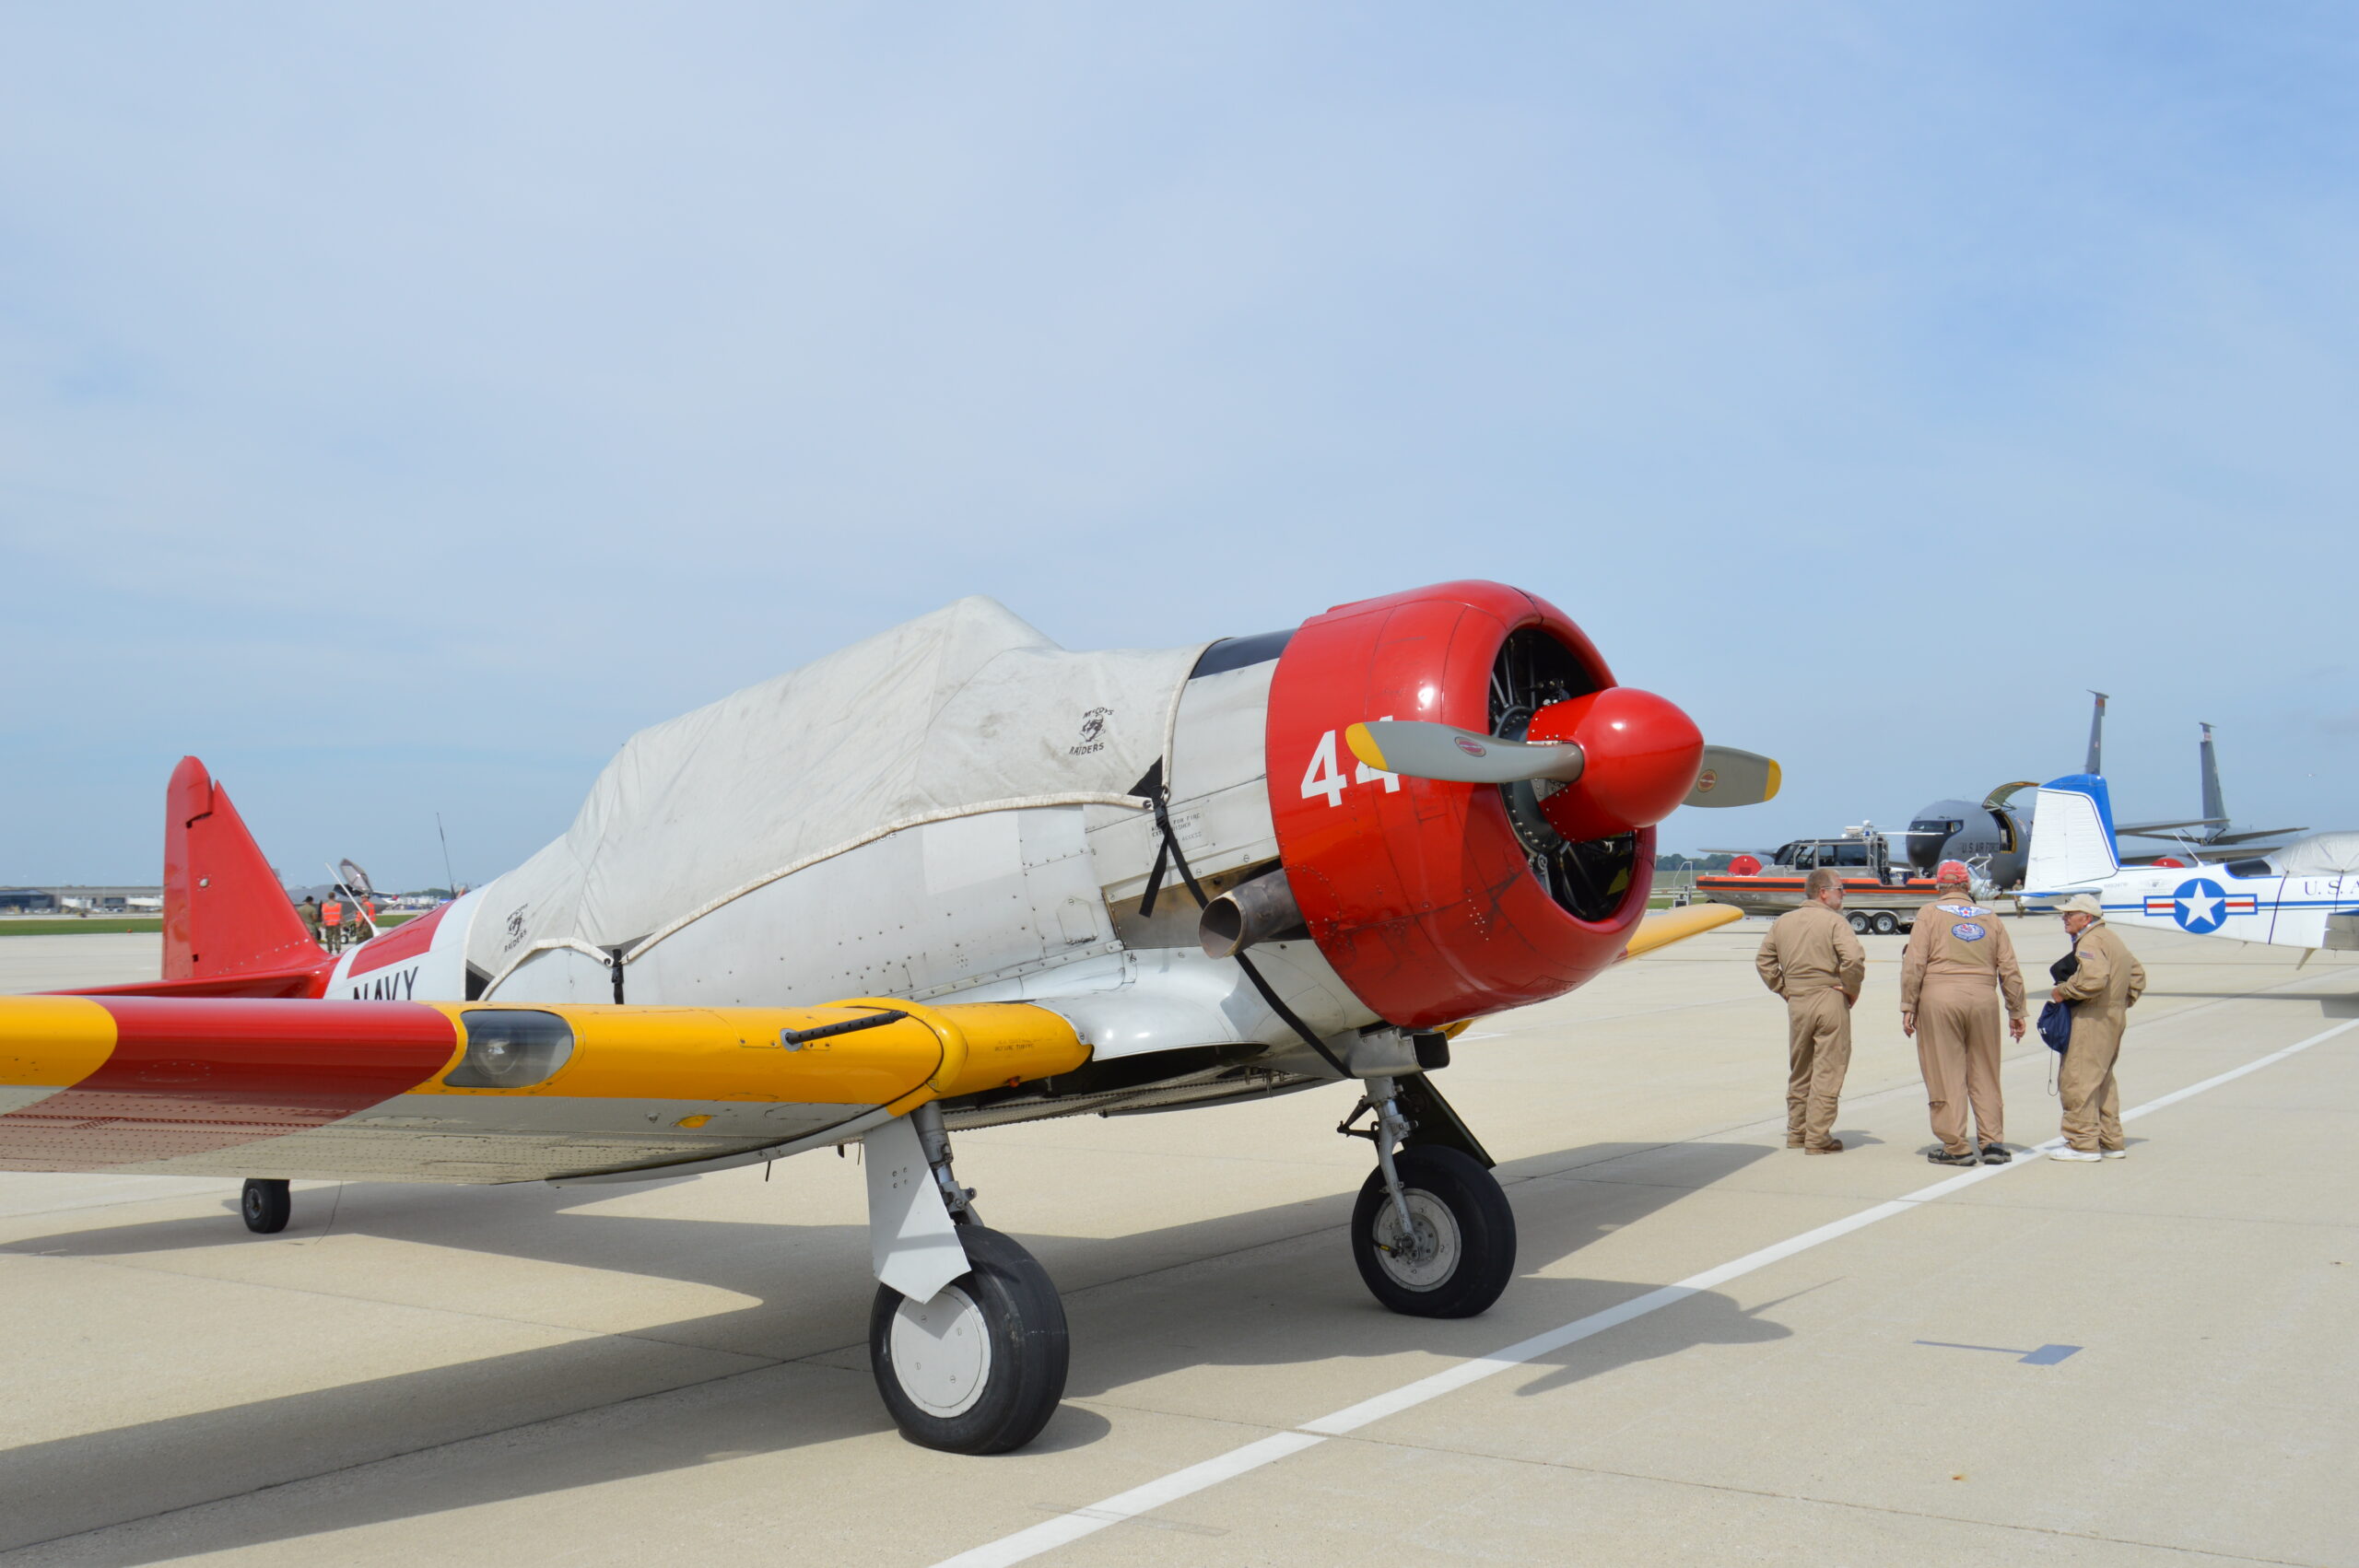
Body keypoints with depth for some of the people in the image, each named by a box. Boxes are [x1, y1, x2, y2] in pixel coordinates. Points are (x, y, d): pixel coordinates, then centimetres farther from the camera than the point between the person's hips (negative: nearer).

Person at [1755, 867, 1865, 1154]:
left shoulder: (1783, 922, 10)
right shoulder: (1834, 921, -9)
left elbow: (1763, 960, 12)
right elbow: (1854, 958, -21)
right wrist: (1852, 990, -6)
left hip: (1797, 1003, 6)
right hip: (1830, 1001, -6)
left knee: (1799, 1071, 17)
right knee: (1827, 1071, 0)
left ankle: (1796, 1132, 24)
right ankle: (1818, 1138, 1)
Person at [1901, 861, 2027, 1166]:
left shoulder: (1929, 914, 4)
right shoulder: (1989, 918, 14)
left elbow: (1914, 964, -5)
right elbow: (2010, 970, 12)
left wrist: (1908, 1007, -1)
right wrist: (2016, 1012, 19)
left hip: (1938, 999, -3)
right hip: (1983, 999, 3)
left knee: (1946, 1075, 1)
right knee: (1985, 1075, 13)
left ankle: (1956, 1147, 2)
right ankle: (1993, 1142, 11)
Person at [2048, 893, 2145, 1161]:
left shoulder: (2090, 941, -14)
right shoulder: (2110, 938, 19)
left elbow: (2094, 978, -30)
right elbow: (2137, 974, 26)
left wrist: (2063, 991, -17)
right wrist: (2123, 1003, 21)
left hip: (2092, 1021, -11)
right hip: (2113, 1019, 11)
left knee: (2077, 1079, -8)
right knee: (2103, 1081, 17)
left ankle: (2083, 1143, -8)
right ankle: (2111, 1142, 22)